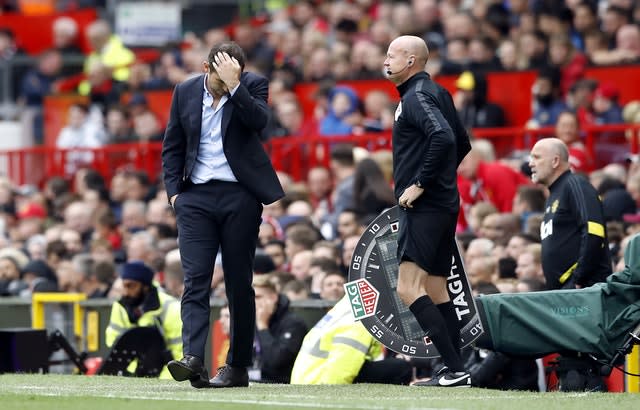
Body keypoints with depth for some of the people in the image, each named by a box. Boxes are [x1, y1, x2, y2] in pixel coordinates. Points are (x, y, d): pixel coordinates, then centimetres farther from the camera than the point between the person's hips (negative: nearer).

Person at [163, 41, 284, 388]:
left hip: (239, 195, -2)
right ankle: (193, 360, -23)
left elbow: (258, 120, -20)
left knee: (239, 283, 4)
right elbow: (172, 147, 13)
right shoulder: (186, 92, 6)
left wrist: (233, 86, -24)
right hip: (196, 197, 2)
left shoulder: (253, 85, -1)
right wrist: (173, 190, 3)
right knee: (195, 280, -11)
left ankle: (237, 366, 12)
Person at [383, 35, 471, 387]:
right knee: (436, 289, 12)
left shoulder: (417, 96, -13)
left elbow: (443, 137, -28)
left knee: (409, 288, -14)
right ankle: (454, 371, 11)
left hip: (424, 207, -11)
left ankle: (455, 369, -19)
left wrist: (420, 183, -22)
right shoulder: (437, 93, 17)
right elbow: (462, 143, 25)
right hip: (442, 204, 11)